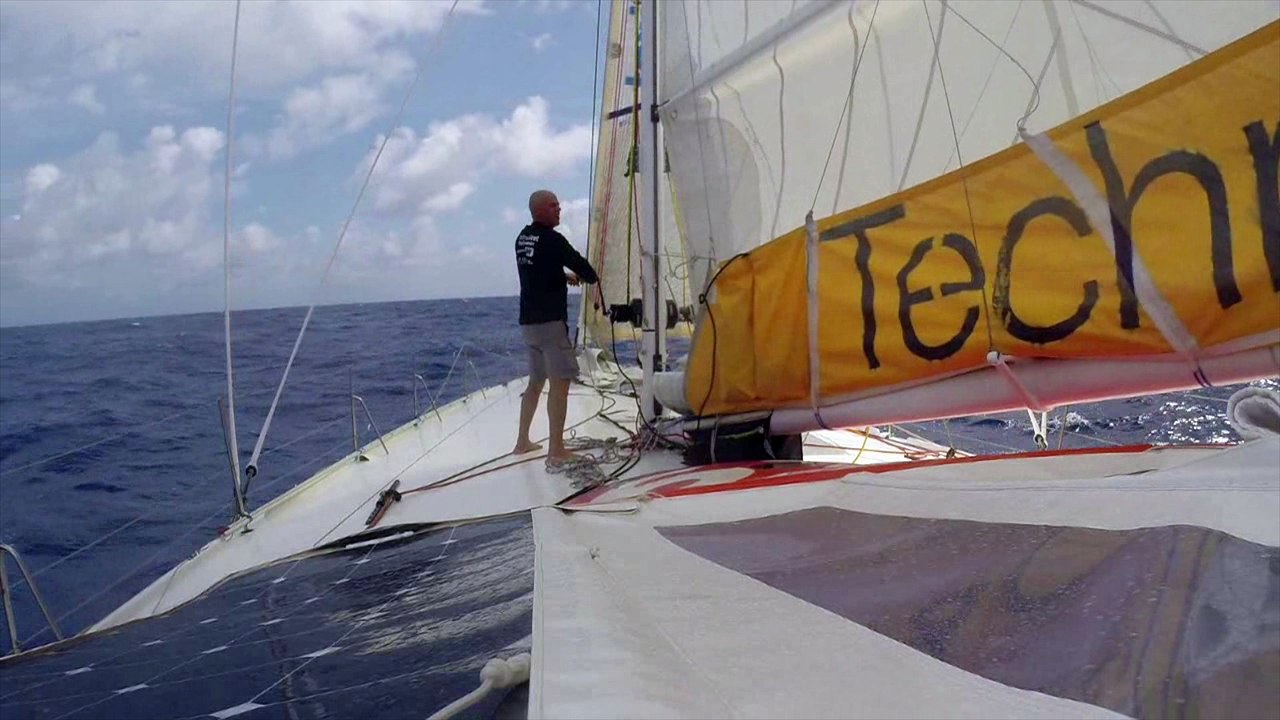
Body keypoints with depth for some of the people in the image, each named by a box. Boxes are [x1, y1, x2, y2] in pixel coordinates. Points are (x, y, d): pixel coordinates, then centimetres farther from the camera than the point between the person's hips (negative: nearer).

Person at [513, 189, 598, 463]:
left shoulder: (522, 238, 13)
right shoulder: (551, 239, -13)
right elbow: (579, 264, -9)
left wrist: (564, 276, 21)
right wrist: (591, 277, 12)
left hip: (528, 320, 9)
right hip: (550, 319, -9)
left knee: (536, 380, 18)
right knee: (560, 381, -8)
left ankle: (523, 441, 25)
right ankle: (556, 450, -11)